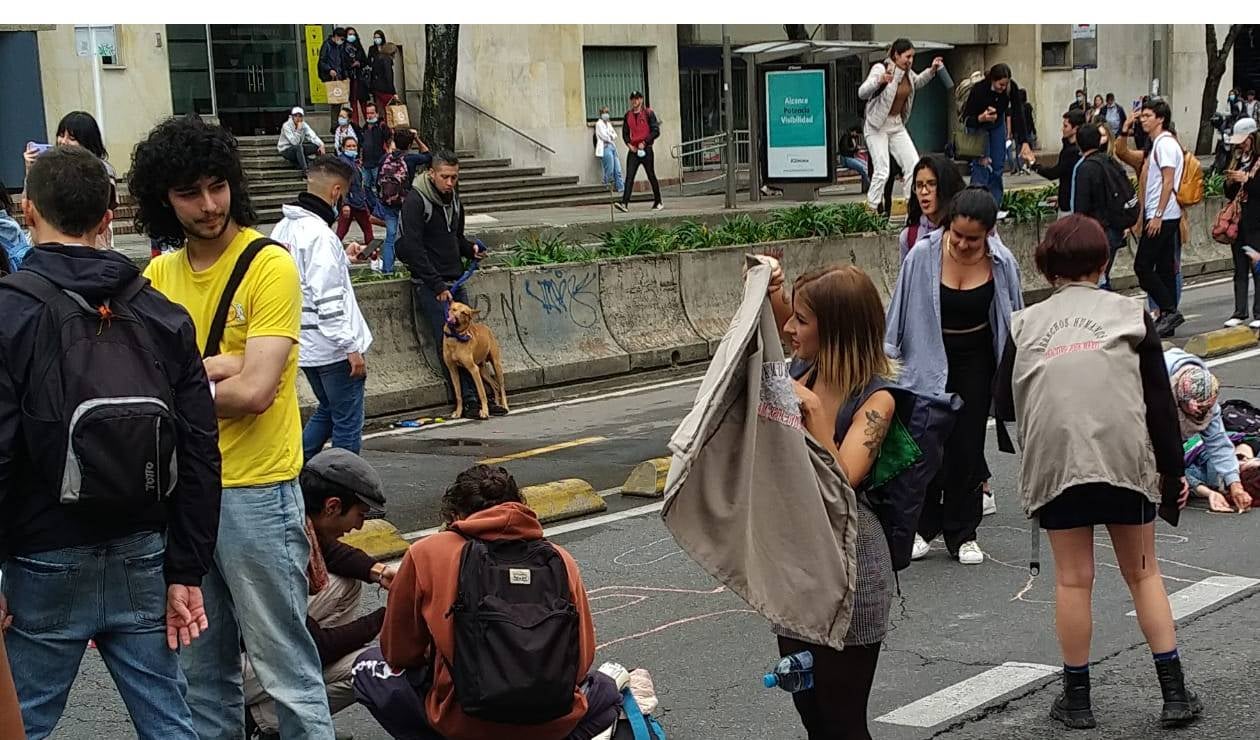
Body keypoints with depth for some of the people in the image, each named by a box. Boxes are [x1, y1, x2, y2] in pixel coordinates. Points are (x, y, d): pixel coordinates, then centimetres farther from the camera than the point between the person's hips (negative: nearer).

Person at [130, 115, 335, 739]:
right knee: (201, 670, 16)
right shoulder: (159, 276, 7)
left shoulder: (270, 266, -10)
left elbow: (253, 391, -19)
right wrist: (214, 369, -17)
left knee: (284, 667, 0)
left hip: (255, 492, -6)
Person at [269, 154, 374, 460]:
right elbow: (327, 299, -25)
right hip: (332, 347, -9)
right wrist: (351, 347, -20)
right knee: (348, 423, 3)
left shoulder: (284, 227, 7)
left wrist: (342, 259, 21)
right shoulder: (320, 234, -21)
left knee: (327, 411, 24)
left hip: (303, 344, 9)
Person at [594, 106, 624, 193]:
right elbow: (604, 136, -9)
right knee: (609, 170, -10)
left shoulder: (608, 124, 23)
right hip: (605, 148, -8)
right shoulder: (599, 124, 0)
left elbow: (615, 135, 17)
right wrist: (611, 138, 5)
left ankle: (621, 187, -1)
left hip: (613, 147, 8)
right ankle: (606, 188, -3)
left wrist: (611, 136, -3)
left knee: (618, 170, 1)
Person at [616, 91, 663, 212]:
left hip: (646, 150, -3)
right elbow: (625, 133, 16)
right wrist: (629, 144, -1)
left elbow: (656, 131, -8)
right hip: (633, 150, 3)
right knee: (629, 177, -8)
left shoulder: (648, 113, -3)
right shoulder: (628, 115, 10)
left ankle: (658, 202, 19)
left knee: (651, 176, 6)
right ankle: (624, 203, -17)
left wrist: (644, 142, -15)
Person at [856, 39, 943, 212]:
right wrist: (880, 81, -48)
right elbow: (862, 93, -30)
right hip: (877, 126, -7)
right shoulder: (880, 69, -19)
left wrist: (932, 70, 8)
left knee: (914, 165, 1)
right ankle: (871, 210, -1)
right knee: (882, 172, -13)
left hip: (897, 125, 7)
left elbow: (917, 82, 25)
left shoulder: (906, 71, 1)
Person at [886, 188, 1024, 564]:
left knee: (967, 445, 4)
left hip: (975, 361, 1)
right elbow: (902, 311, -5)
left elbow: (1012, 321, 3)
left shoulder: (1001, 263, -11)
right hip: (928, 357, -1)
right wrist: (888, 358, -3)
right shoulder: (923, 256, -16)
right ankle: (921, 527, 17)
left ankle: (963, 533, 15)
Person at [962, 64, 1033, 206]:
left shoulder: (1012, 88, -27)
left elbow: (1018, 114, -26)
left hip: (997, 125, 4)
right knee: (982, 164, -15)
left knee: (998, 165, 1)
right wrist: (981, 118, -48)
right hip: (978, 126, -4)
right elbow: (966, 119, -27)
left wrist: (1024, 142, -34)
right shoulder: (979, 89, -35)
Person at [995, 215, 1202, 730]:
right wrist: (1172, 470, 10)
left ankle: (1077, 698, 15)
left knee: (1073, 578, 9)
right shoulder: (1129, 314, 6)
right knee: (1142, 571, 13)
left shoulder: (1025, 324, 6)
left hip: (1055, 461, 0)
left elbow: (1005, 406, 7)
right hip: (1127, 459, 0)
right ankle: (1175, 692, 13)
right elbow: (1159, 401, 4)